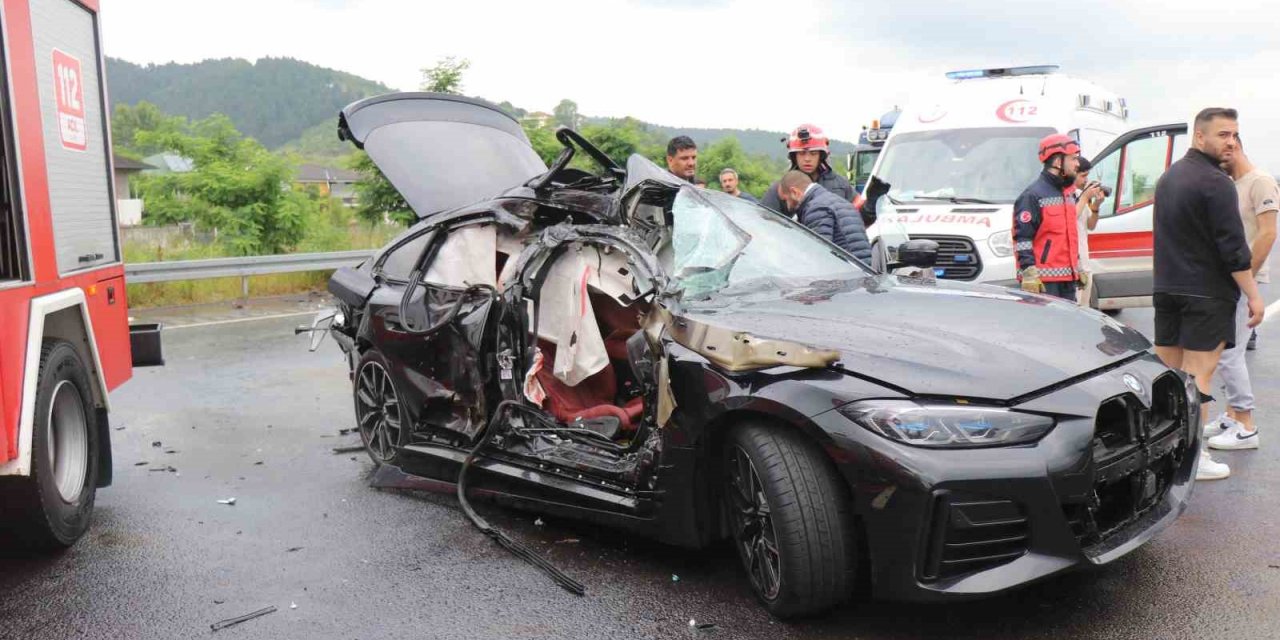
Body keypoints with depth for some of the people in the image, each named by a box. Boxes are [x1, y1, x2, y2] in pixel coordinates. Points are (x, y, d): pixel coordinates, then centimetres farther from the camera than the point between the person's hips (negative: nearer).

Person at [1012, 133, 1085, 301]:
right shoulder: (1033, 195, -10)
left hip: (1068, 277, 9)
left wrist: (1078, 268, 25)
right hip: (1044, 281, -9)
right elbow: (1022, 238, -16)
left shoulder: (1069, 193, 19)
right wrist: (1029, 273, -21)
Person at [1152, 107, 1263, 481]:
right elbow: (1233, 247, -16)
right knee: (1198, 376, -4)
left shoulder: (1168, 177, 14)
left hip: (1165, 289, 8)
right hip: (1206, 295, -8)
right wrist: (1252, 295, -11)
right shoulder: (1215, 182, -14)